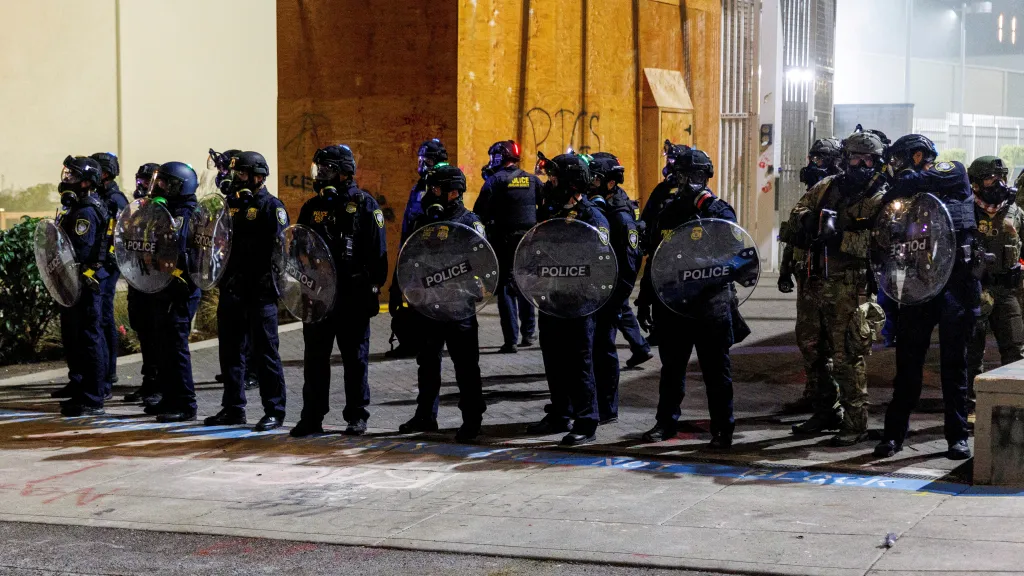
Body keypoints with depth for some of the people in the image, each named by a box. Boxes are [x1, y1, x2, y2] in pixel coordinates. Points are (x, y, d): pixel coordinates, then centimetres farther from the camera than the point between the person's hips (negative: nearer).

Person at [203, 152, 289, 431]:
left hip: (260, 292, -7)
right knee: (231, 350, 11)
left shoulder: (271, 206, -7)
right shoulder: (232, 204, 14)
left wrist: (273, 282, -20)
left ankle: (274, 411, 2)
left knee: (265, 351, -4)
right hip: (232, 290, 7)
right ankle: (233, 408, 21)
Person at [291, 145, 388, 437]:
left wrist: (374, 287, -9)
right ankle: (312, 417, 12)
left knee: (355, 358, 4)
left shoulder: (364, 204, -2)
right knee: (315, 358, 6)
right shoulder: (312, 207, 11)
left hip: (354, 296, -4)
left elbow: (378, 251, -4)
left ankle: (357, 416, 11)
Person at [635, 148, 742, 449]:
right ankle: (666, 421, 26)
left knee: (715, 367, 1)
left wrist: (705, 203, -25)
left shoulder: (718, 209, -2)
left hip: (709, 302, -4)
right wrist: (645, 299, 16)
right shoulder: (665, 210, 11)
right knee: (671, 366, 14)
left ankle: (722, 429, 8)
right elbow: (652, 258, 17)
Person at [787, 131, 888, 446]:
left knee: (847, 355, -7)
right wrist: (810, 219, -11)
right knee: (812, 348, 15)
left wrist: (838, 236, -27)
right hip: (816, 281, 7)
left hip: (849, 287, -7)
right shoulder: (826, 187, 13)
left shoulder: (879, 200, -6)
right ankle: (827, 412, 30)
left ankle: (856, 423, 1)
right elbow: (796, 215, 12)